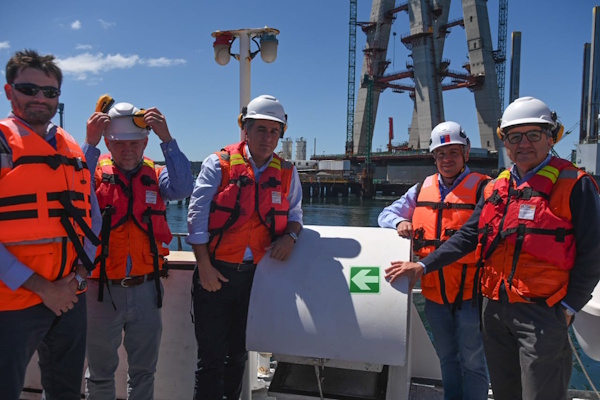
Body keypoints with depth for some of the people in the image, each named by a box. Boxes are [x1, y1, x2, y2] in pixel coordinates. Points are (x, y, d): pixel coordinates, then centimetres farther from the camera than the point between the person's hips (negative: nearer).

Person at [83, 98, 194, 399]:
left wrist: (167, 139, -24)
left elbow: (183, 188, -17)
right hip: (103, 289, -1)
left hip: (146, 288, 1)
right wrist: (90, 144, -27)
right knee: (100, 371, 16)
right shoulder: (95, 172, -1)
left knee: (144, 372, 17)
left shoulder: (156, 176, 2)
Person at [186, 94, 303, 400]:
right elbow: (197, 215, -8)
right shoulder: (219, 164, -5)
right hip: (216, 273, -3)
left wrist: (290, 236, -9)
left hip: (258, 273, 4)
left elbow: (295, 212, 14)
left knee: (239, 353, 18)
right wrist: (204, 266, -12)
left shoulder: (286, 172, 7)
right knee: (211, 356, 2)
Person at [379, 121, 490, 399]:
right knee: (446, 358, 21)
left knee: (472, 361, 8)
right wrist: (399, 222, -7)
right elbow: (386, 214, 15)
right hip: (434, 292, 5)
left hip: (470, 292, -5)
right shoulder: (422, 189, 9)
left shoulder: (483, 189, -6)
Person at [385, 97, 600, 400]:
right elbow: (468, 236, 11)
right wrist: (423, 265, 5)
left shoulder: (574, 184, -5)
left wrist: (569, 306, -10)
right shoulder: (496, 188, 12)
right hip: (494, 309, 6)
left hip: (542, 312, -5)